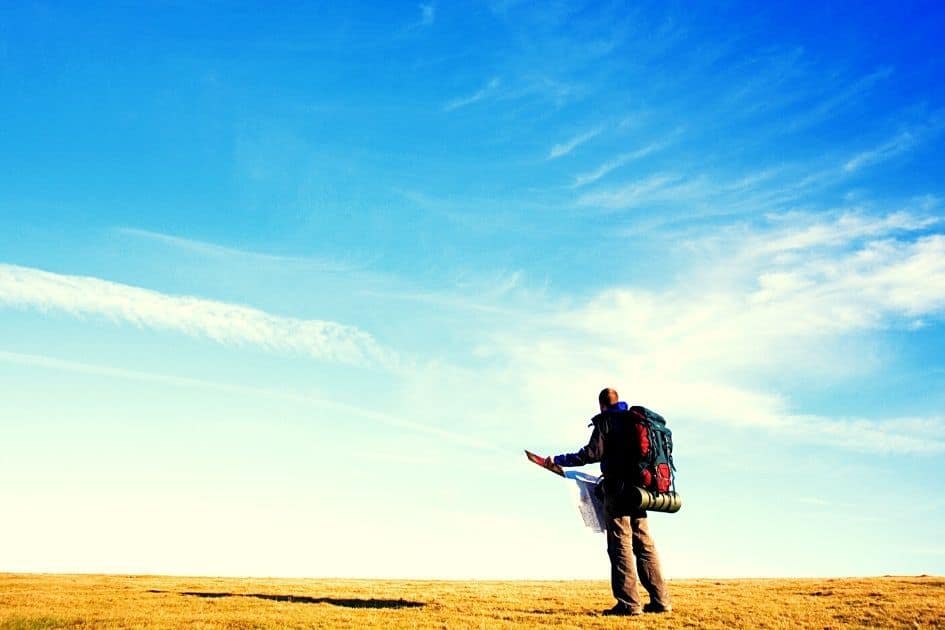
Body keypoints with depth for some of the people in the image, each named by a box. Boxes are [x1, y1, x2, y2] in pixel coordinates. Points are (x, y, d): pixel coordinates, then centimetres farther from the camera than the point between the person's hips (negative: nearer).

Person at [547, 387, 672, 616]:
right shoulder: (635, 420, 17)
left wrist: (559, 460, -7)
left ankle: (628, 603, -9)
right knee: (644, 544, 10)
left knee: (621, 546, -6)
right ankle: (660, 600, 9)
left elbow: (592, 453, -14)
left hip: (618, 490, -7)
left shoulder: (605, 421, -4)